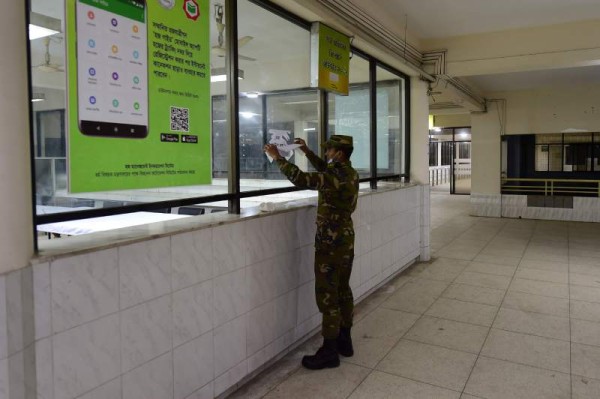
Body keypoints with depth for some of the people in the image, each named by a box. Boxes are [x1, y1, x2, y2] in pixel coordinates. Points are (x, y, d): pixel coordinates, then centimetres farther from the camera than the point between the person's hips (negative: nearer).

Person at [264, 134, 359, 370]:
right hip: (346, 241, 10)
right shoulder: (349, 173, 6)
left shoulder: (337, 178, -22)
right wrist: (307, 152, 21)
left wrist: (277, 158, -15)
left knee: (328, 296, -2)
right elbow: (325, 170, 25)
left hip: (331, 243, -10)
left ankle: (329, 351, 7)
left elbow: (300, 178, -27)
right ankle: (344, 340, 29)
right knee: (343, 291, 17)